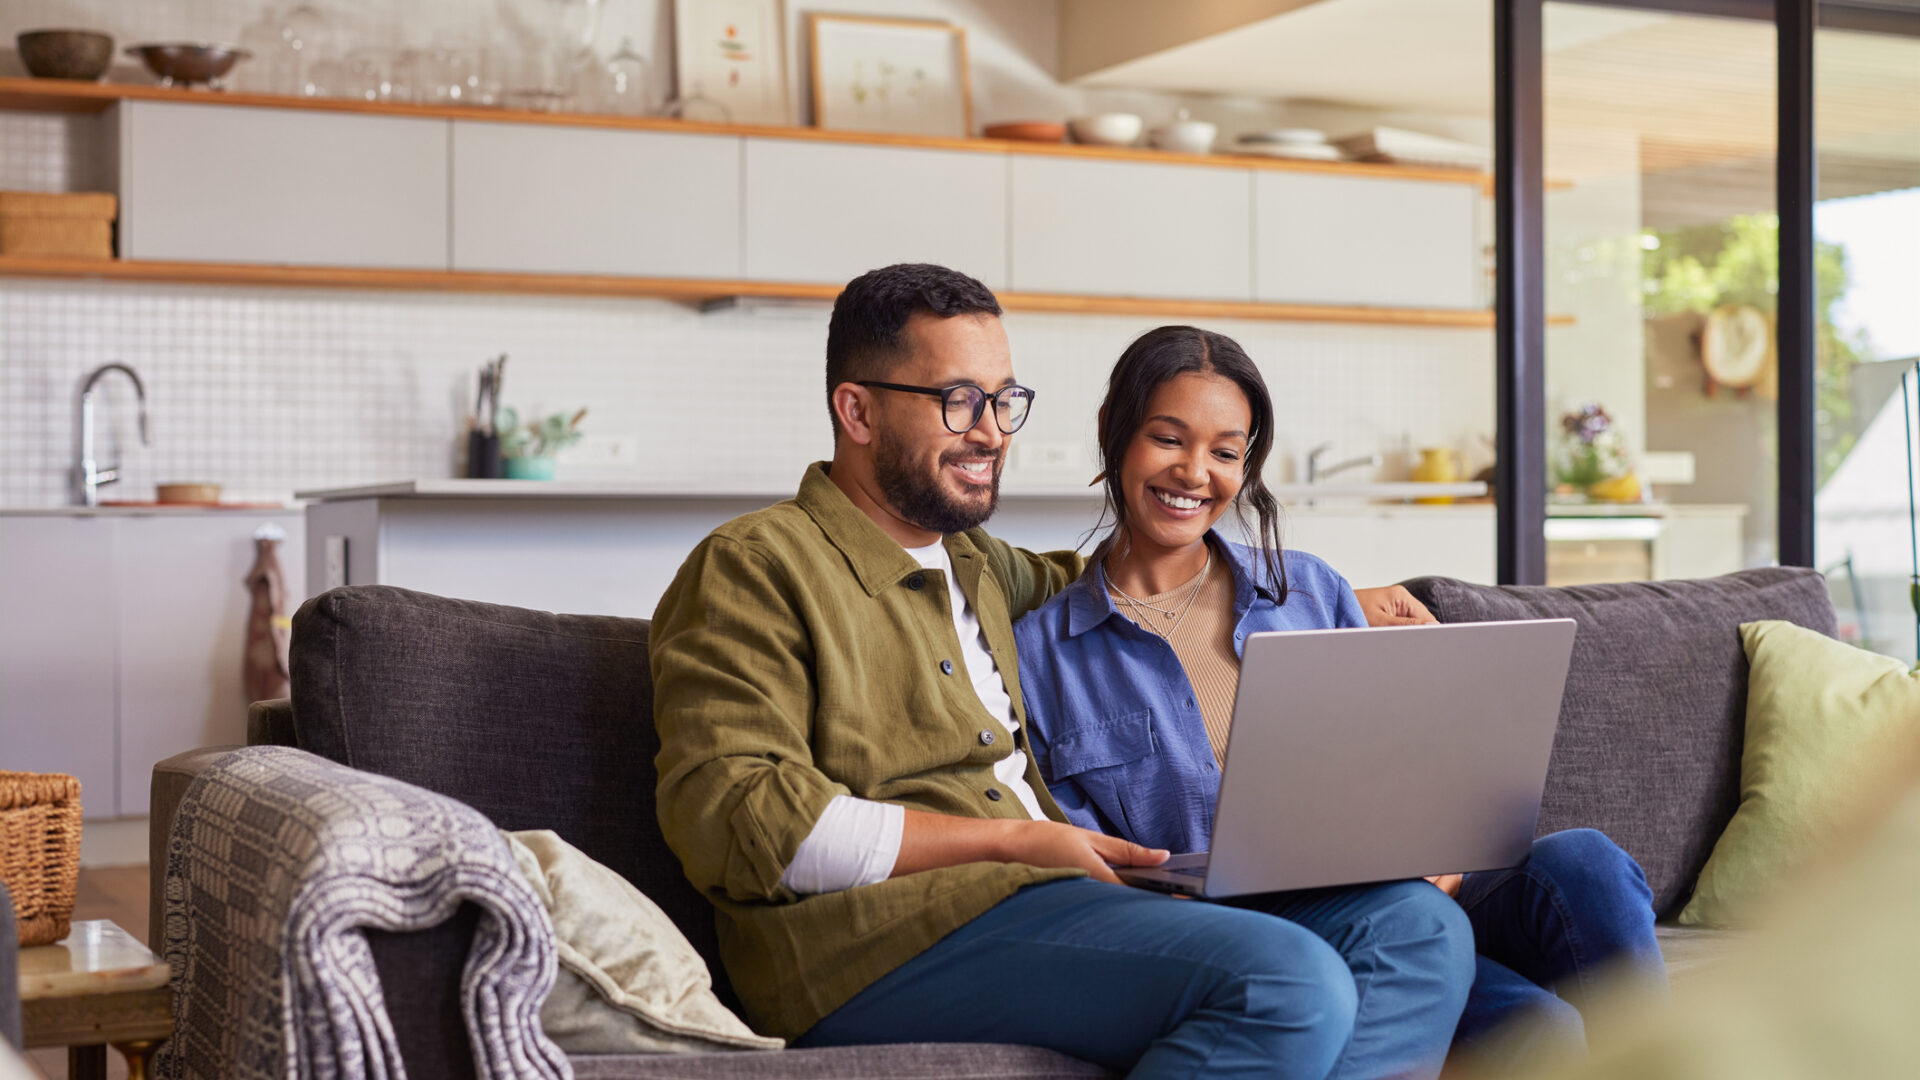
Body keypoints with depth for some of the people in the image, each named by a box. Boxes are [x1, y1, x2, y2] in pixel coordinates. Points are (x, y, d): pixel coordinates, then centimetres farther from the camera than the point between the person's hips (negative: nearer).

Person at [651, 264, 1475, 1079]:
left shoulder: (970, 561, 26)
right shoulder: (751, 569, 1)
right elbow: (728, 819, -11)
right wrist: (1013, 841, -10)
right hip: (890, 941, -9)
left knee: (1419, 926, -8)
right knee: (1291, 984, -29)